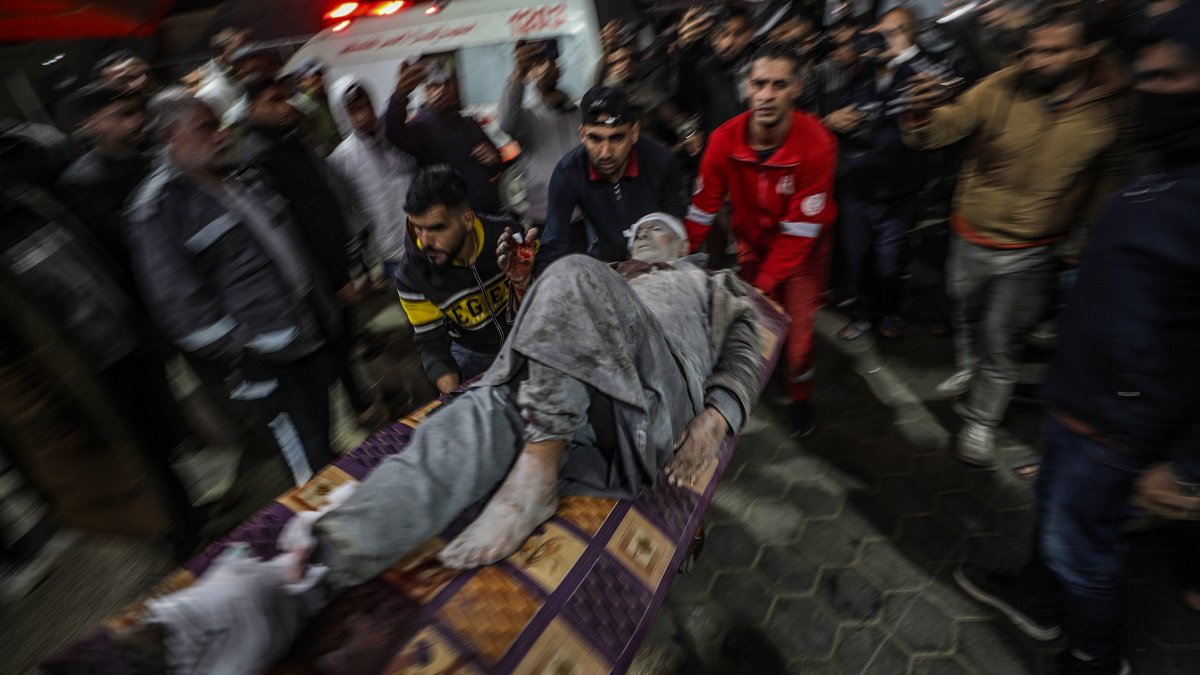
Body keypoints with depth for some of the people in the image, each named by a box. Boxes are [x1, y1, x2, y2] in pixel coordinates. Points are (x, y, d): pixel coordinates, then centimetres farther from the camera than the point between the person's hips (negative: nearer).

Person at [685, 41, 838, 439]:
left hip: (804, 248, -2)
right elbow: (702, 211, -16)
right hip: (752, 241, 2)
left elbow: (799, 230, -26)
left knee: (797, 327, -3)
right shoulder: (725, 140, -21)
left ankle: (800, 397, 25)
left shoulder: (816, 144, -28)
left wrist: (765, 283, -29)